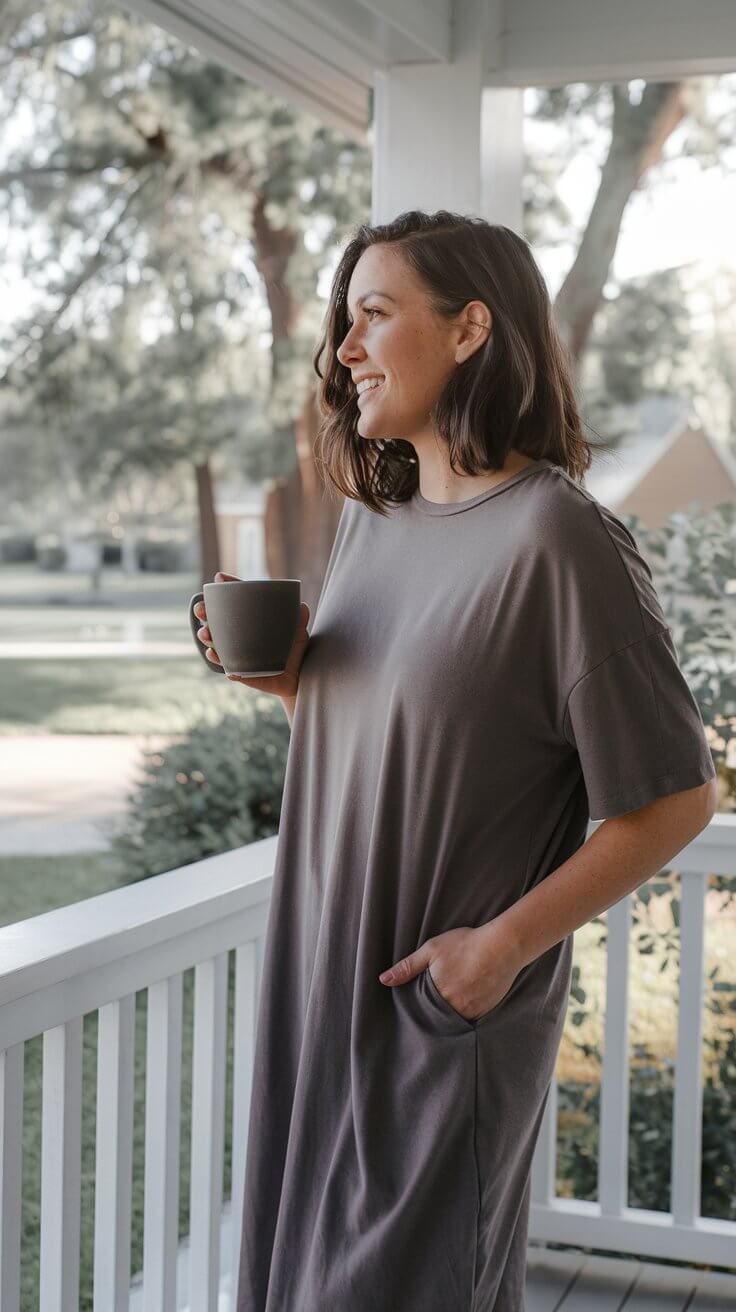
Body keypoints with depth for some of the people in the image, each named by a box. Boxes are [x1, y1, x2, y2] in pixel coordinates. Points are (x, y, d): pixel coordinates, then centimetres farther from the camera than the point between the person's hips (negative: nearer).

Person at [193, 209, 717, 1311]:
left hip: (451, 1004, -7)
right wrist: (282, 674, -1)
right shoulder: (368, 523, 7)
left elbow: (675, 799, -16)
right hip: (322, 982, 7)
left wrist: (502, 945, -17)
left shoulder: (557, 537, -17)